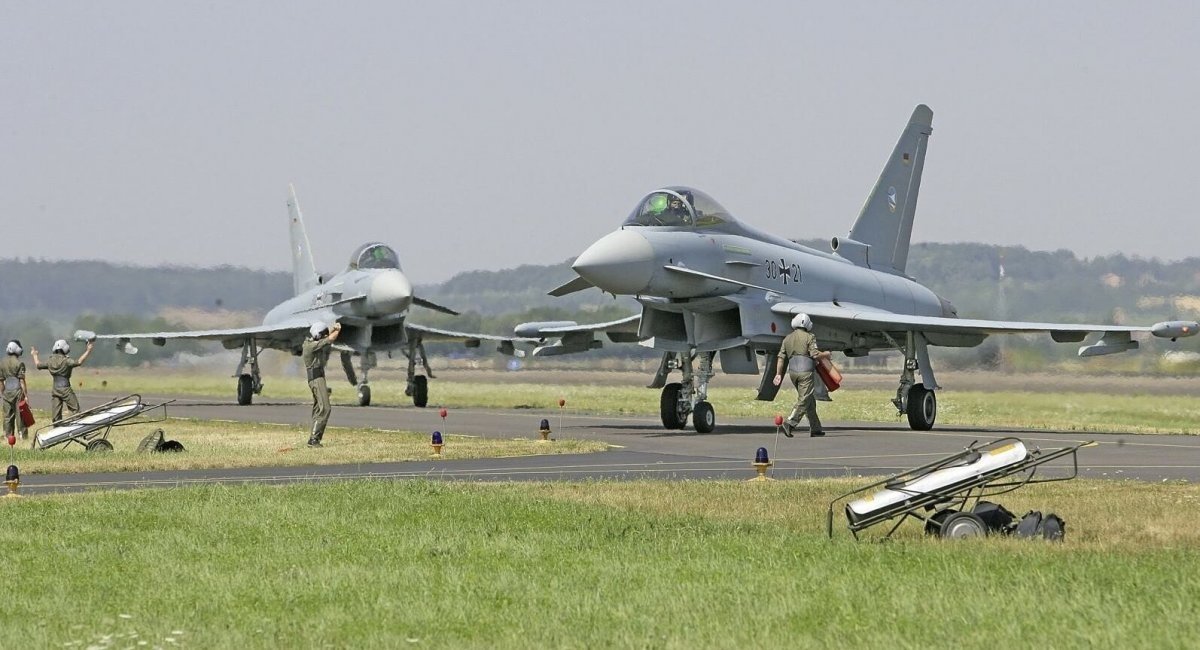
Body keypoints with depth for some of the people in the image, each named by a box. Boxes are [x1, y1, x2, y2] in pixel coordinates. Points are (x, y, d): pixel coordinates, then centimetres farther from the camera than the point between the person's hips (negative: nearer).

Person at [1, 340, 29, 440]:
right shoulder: (19, 363, -9)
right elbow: (22, 380, -11)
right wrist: (25, 394, -8)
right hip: (17, 390, -5)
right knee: (20, 414, -2)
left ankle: (8, 435, 9)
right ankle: (23, 435, -2)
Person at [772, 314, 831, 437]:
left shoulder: (787, 338, 15)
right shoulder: (809, 337, -3)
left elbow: (781, 358, 11)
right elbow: (815, 354, -11)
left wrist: (778, 374, 11)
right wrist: (825, 355, 8)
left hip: (792, 372, 7)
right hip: (805, 372, -7)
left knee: (810, 400, 15)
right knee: (804, 400, -8)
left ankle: (815, 428, 16)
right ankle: (790, 424, -24)